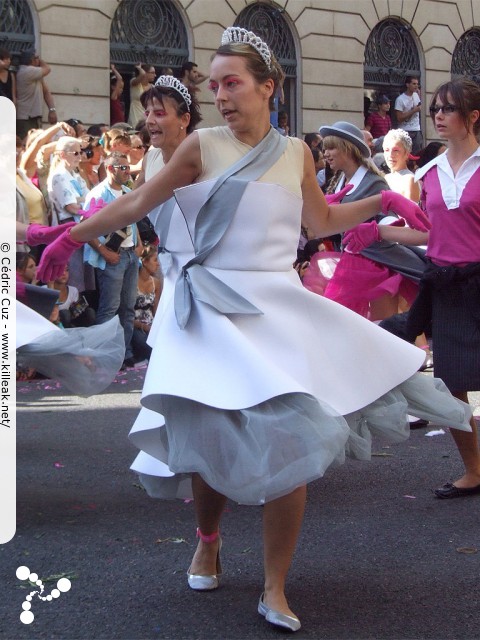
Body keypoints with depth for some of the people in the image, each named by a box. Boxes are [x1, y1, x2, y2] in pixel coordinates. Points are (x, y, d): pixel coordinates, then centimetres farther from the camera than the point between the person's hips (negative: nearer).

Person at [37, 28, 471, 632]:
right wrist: (73, 236, 3)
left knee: (291, 444, -6)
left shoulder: (296, 153, 9)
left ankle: (275, 591, 6)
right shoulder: (202, 145, 0)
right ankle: (208, 539, 29)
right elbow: (138, 203, 5)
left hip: (277, 305, 2)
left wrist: (382, 200, 15)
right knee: (210, 438, -5)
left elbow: (323, 221, 23)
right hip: (211, 309, -2)